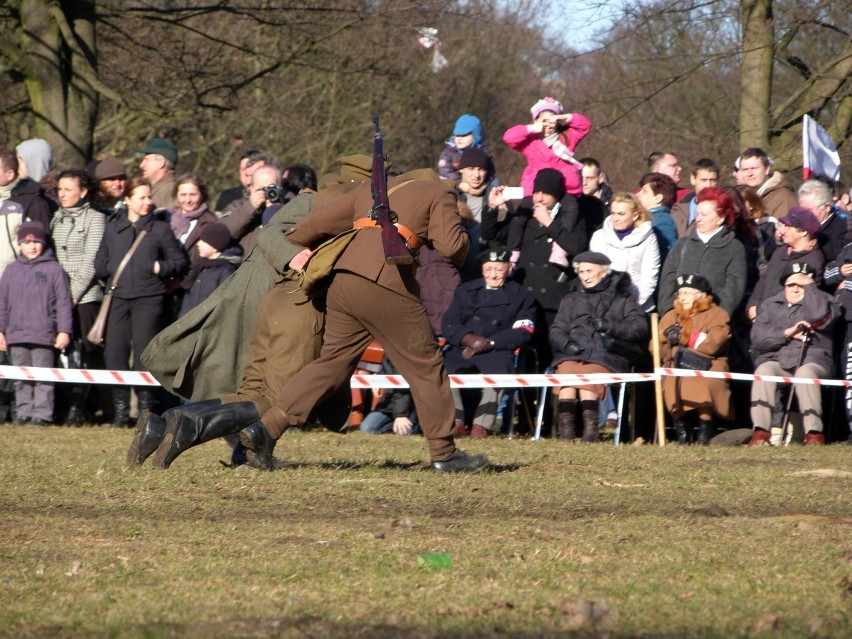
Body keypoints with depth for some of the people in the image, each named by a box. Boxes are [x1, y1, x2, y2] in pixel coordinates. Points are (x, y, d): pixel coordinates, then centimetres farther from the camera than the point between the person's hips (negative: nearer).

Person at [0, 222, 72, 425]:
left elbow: (63, 302, 0)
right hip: (16, 335, 4)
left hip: (44, 335, -4)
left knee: (43, 377, -3)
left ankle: (42, 413, -2)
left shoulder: (53, 269, 1)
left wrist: (64, 331, -5)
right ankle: (24, 412, 12)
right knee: (22, 378, 7)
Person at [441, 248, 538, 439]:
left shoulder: (521, 296, 14)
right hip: (462, 349, 2)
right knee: (443, 365, -30)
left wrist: (489, 343, -13)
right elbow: (449, 324, 9)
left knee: (499, 369, -37)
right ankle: (456, 422, -27)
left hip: (497, 352, -2)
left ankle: (481, 425, -36)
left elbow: (522, 334, 0)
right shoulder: (465, 290, 22)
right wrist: (469, 338, -13)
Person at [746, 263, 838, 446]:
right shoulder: (770, 305, 20)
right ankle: (760, 433, -38)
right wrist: (788, 333, -9)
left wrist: (809, 285, -3)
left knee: (805, 374, -37)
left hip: (812, 360, -2)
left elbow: (820, 316, -14)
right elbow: (757, 338, 5)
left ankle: (814, 435, -39)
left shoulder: (823, 301, 13)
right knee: (763, 371, -32)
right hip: (776, 360, 2)